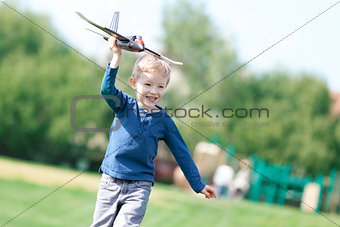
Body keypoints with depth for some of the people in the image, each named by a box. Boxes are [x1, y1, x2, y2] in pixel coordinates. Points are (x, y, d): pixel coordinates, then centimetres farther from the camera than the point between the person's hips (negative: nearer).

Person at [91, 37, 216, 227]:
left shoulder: (164, 121, 2)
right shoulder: (124, 106, 2)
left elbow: (182, 153, 8)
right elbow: (107, 90, -19)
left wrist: (198, 185, 10)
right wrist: (117, 56, -25)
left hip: (139, 187, -1)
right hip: (110, 181, 1)